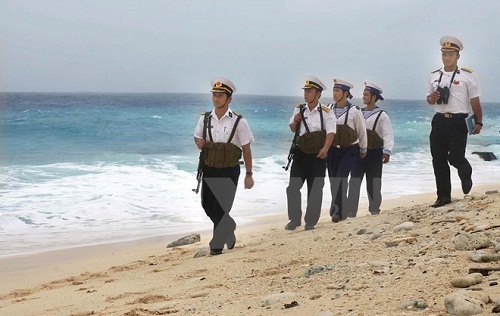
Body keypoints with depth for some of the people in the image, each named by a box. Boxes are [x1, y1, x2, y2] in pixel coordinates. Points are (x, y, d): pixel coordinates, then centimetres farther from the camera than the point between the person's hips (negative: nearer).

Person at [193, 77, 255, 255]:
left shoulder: (238, 122, -11)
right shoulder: (205, 119, 1)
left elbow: (246, 149, -5)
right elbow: (197, 138, 17)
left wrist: (249, 175, -3)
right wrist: (198, 142, -8)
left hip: (229, 171, -4)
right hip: (209, 169, 5)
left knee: (221, 207, -4)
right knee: (208, 205, 11)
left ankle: (217, 244, 10)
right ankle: (228, 227, 38)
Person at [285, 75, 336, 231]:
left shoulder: (325, 112, -6)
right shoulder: (299, 109, 7)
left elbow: (330, 132, -17)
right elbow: (292, 129, 18)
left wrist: (325, 148, -33)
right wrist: (295, 121, -5)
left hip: (317, 155, -3)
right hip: (300, 153, 4)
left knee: (315, 189, 3)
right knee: (293, 187, -1)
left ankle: (311, 221, 13)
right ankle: (294, 219, 10)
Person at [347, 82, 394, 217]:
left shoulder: (381, 115, -3)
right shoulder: (359, 113, 13)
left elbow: (388, 135, -11)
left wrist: (387, 152, -21)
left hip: (374, 153, -4)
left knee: (373, 184, 5)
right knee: (354, 182, -4)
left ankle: (374, 209, 18)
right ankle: (351, 211, -5)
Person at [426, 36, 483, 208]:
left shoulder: (467, 76, -3)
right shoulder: (435, 76, 11)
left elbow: (475, 101, -2)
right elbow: (429, 99, 19)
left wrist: (478, 122, -4)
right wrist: (432, 98, -4)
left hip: (458, 121, -5)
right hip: (439, 121, 5)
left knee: (456, 157, -10)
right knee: (438, 160, 4)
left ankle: (466, 175, 27)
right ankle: (443, 196, 14)